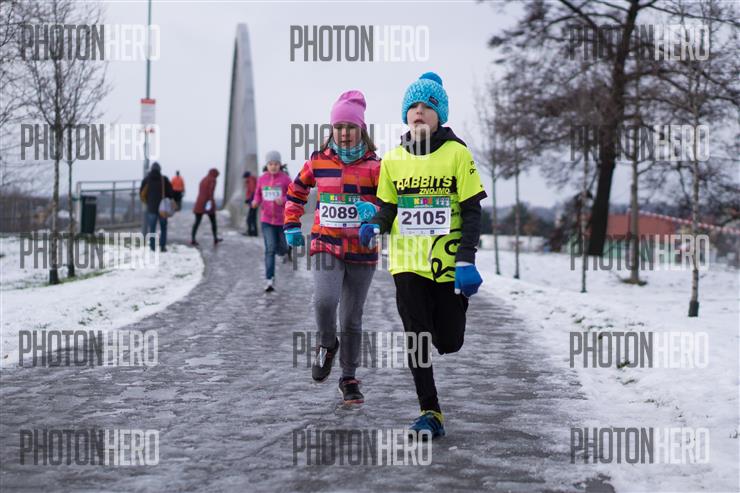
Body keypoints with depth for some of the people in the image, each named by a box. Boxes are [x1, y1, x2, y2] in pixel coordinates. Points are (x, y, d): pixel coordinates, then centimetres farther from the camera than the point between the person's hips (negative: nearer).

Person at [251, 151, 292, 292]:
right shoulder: (261, 179, 3)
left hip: (282, 219, -1)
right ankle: (270, 280, -15)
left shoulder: (286, 179, -7)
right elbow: (258, 195, 14)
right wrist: (255, 203, -8)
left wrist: (283, 200, -24)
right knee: (270, 249, -14)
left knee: (282, 249, 13)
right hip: (266, 219, 1)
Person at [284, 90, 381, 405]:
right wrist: (292, 226, 14)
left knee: (352, 319, 7)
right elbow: (296, 191, 20)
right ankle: (326, 344, 7)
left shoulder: (374, 166, -2)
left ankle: (349, 379, 23)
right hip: (327, 246, 0)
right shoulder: (319, 162, 4)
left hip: (362, 251, 0)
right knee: (325, 300, -25)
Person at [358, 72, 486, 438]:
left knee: (449, 342, 3)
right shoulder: (393, 159, 7)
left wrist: (466, 260, -13)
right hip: (408, 263, 2)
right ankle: (430, 412, 9)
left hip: (448, 264, -2)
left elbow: (472, 211, -3)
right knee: (416, 339, -1)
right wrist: (375, 226, -9)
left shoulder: (457, 153, -2)